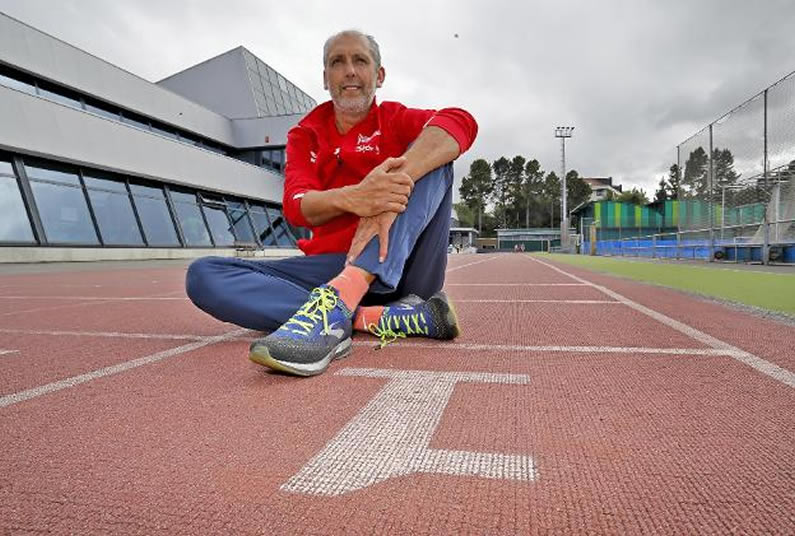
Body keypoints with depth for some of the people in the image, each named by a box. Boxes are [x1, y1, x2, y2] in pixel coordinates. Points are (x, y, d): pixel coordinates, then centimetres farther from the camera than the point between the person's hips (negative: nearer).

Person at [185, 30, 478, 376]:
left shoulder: (395, 120, 9)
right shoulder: (304, 136, 13)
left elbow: (460, 122, -15)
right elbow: (296, 207, -7)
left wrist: (394, 182, -33)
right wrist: (350, 198, -30)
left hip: (404, 268, -1)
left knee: (429, 156, -19)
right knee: (203, 275, -14)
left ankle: (337, 305, -39)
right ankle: (377, 317, -30)